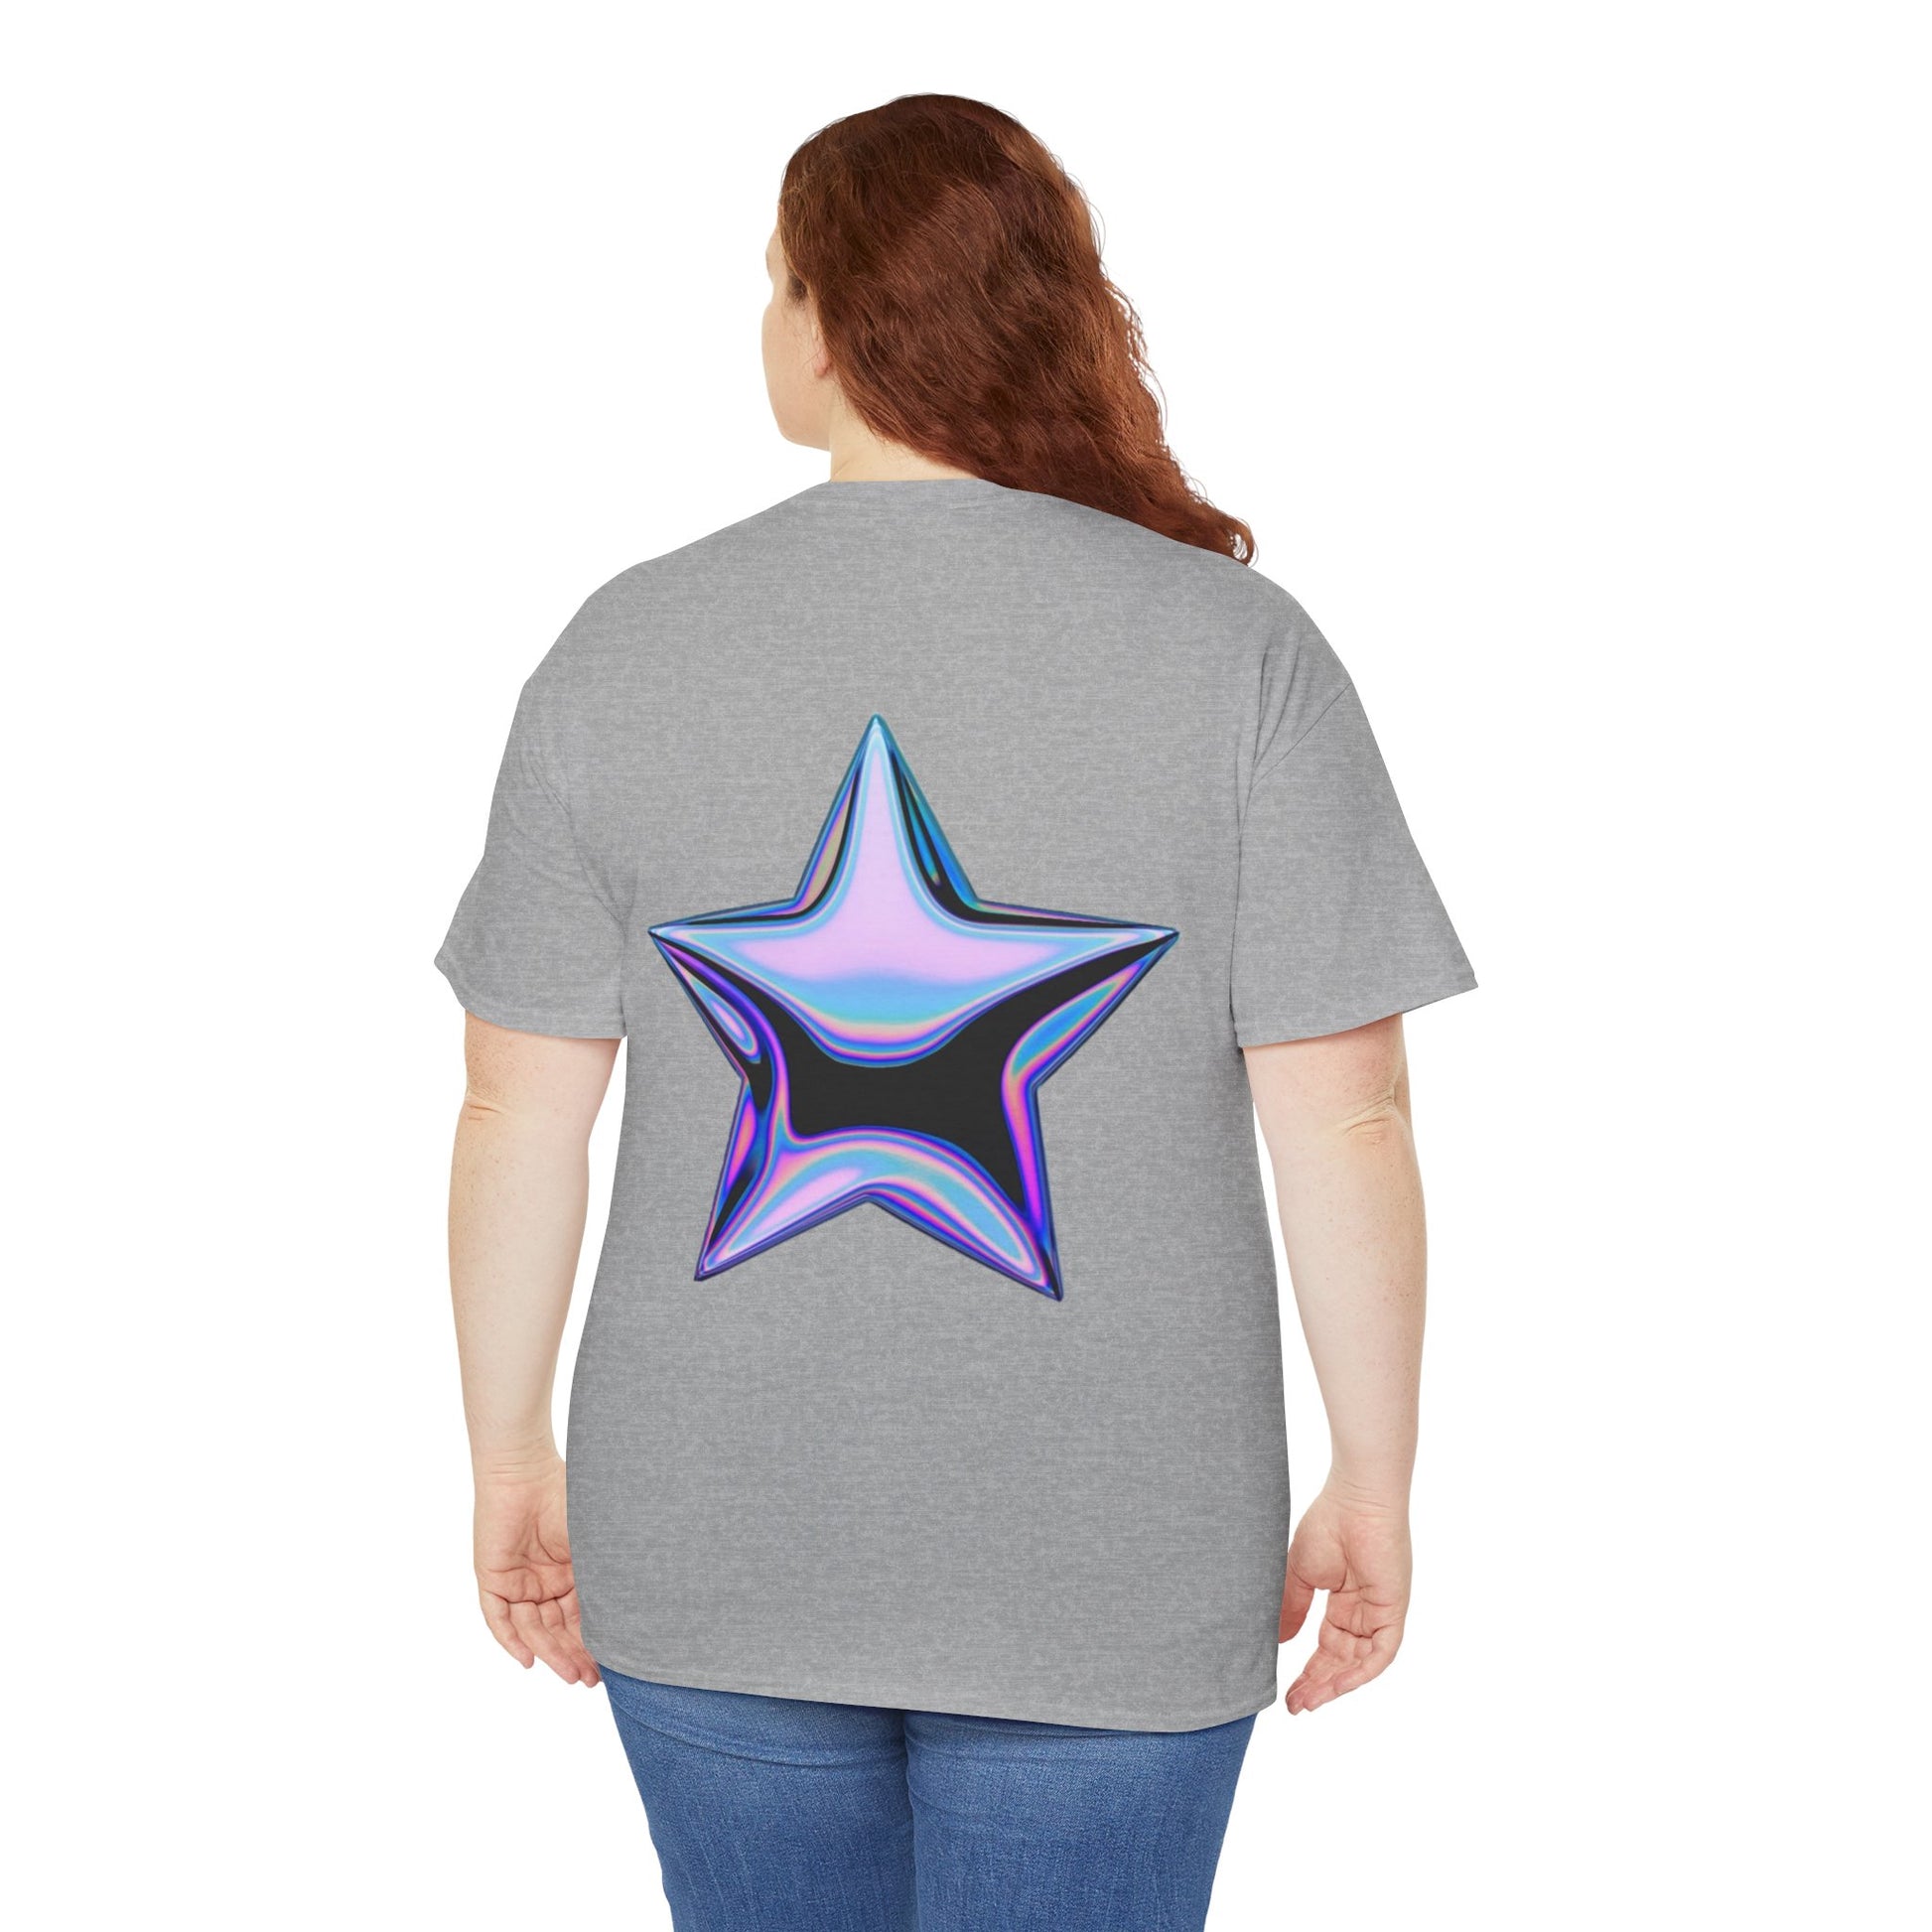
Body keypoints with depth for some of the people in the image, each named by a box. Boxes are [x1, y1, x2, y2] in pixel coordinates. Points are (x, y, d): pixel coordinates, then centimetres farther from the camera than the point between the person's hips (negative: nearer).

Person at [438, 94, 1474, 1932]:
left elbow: (520, 1110, -2)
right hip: (1103, 1573, -2)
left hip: (717, 1546, 2)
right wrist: (1374, 1483, 1)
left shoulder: (623, 647, -5)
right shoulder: (1239, 650, -10)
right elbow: (1340, 1115, -11)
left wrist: (511, 1457, 10)